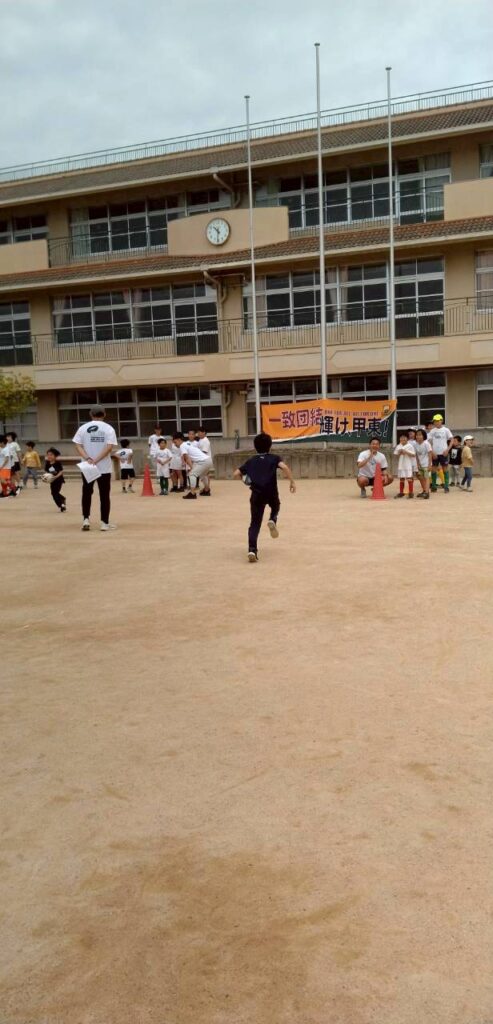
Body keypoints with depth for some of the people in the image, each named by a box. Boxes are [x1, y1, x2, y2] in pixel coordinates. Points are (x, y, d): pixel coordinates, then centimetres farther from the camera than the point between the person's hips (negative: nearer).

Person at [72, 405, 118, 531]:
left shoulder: (83, 427, 4)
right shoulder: (108, 428, -2)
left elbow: (78, 445, -5)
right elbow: (109, 447, -14)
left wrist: (88, 459, -14)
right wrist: (96, 460, -16)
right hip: (104, 467, -2)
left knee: (86, 493, 14)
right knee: (104, 495, 6)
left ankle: (86, 519, 5)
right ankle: (105, 522, 6)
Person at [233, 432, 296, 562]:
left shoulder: (250, 461, 16)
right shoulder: (274, 458, 9)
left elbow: (236, 474, 11)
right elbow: (284, 467, -11)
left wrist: (244, 479, 30)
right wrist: (292, 481, -5)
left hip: (257, 494, 1)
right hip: (271, 492, -1)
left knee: (255, 523, 6)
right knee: (275, 507, 34)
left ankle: (252, 550, -11)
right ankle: (272, 521, 0)